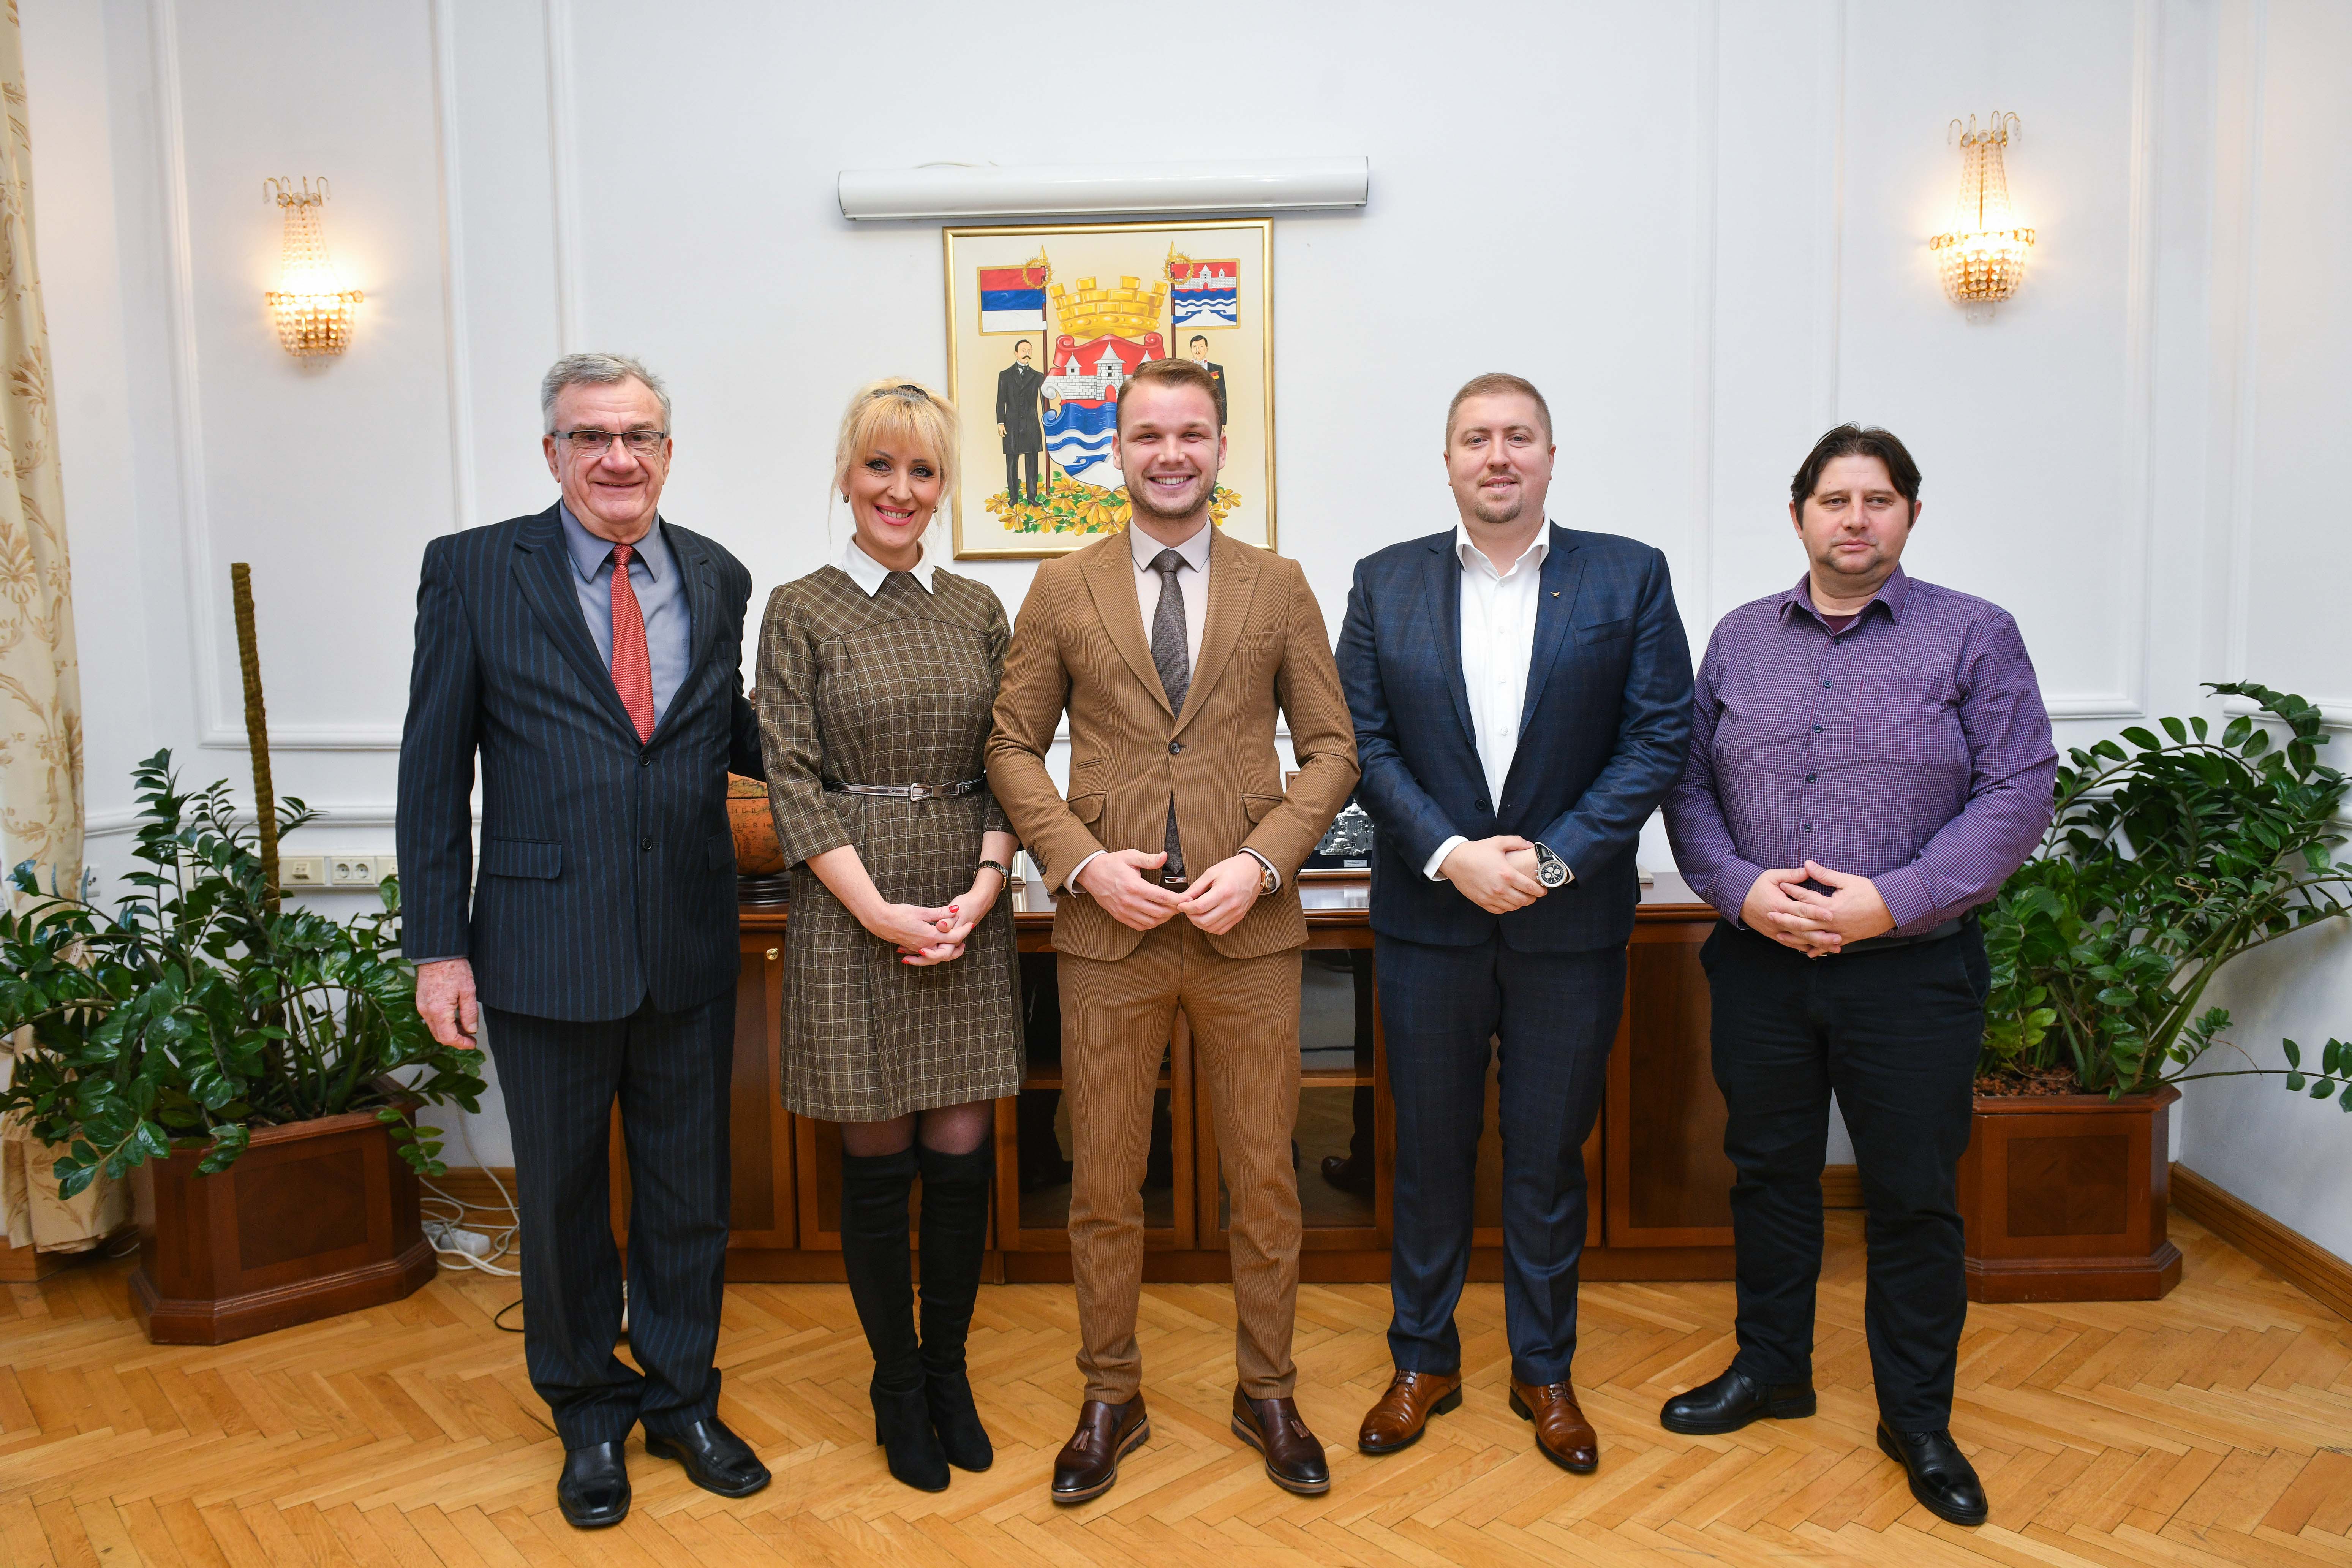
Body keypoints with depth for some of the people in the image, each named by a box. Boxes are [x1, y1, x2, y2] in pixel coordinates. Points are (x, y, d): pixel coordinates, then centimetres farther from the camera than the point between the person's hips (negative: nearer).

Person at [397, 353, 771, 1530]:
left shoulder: (717, 579, 6)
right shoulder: (473, 570, -3)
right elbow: (435, 769, -2)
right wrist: (437, 944, -5)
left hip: (691, 946, 3)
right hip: (545, 941, -2)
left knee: (689, 1187, 14)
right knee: (562, 1194, 13)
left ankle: (680, 1397, 36)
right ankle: (588, 1413, 35)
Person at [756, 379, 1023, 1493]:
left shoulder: (978, 609, 9)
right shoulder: (800, 612, 0)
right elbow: (792, 779, -6)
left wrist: (984, 887, -7)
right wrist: (880, 911, -14)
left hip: (968, 912, 3)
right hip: (851, 912, -3)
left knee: (962, 1153, 6)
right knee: (879, 1160, 6)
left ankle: (948, 1368, 27)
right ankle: (896, 1385, 25)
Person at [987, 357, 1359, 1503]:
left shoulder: (1278, 588, 6)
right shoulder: (1062, 590, 5)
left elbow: (1330, 746, 4)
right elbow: (1013, 746, 5)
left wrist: (1262, 861, -10)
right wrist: (1082, 861, -10)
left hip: (1249, 930, 0)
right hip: (1109, 928, 0)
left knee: (1265, 1184, 11)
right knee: (1103, 1190, 10)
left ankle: (1267, 1397, 31)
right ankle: (1111, 1401, 29)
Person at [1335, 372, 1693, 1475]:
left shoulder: (1629, 578, 1)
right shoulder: (1385, 583, 4)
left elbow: (1659, 740, -5)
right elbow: (1362, 743, -2)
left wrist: (1554, 858, -14)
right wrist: (1450, 855, -14)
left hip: (1571, 923, 0)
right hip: (1427, 917, 1)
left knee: (1550, 1157, 12)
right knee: (1430, 1149, 12)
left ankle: (1545, 1371, 30)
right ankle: (1423, 1360, 30)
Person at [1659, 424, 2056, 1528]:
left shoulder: (1975, 636, -1)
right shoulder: (1739, 639, 8)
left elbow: (2018, 792, -7)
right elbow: (1687, 783, 6)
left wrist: (1892, 901, -16)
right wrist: (1740, 890, -10)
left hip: (1913, 970, -2)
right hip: (1759, 962, 3)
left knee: (1915, 1196, 7)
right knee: (1769, 1171, 14)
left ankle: (1917, 1417, 25)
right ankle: (1771, 1368, 33)